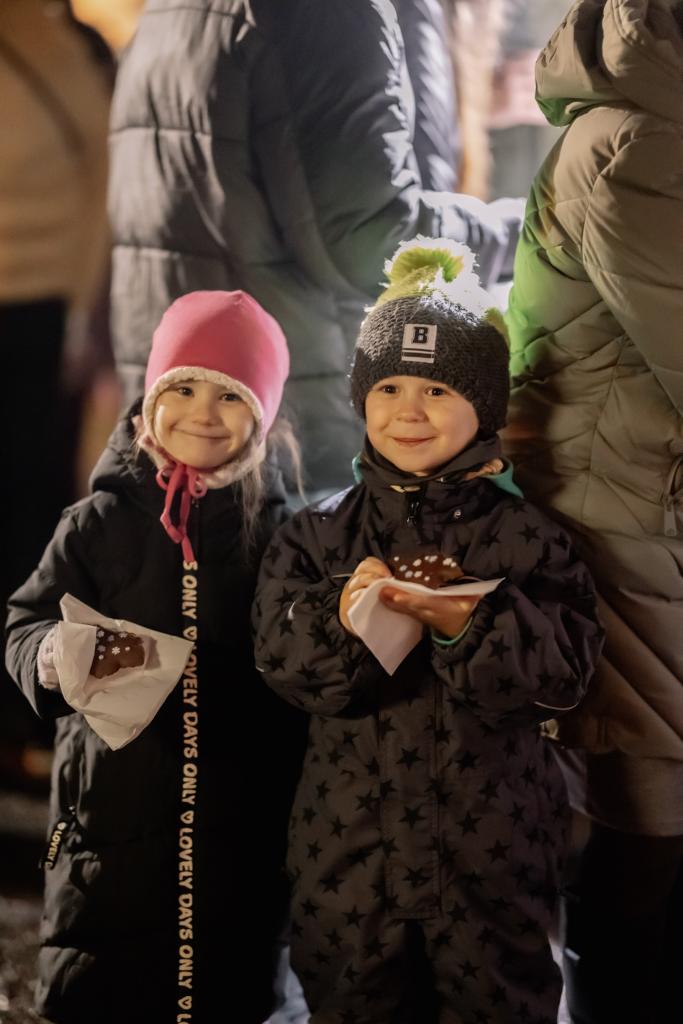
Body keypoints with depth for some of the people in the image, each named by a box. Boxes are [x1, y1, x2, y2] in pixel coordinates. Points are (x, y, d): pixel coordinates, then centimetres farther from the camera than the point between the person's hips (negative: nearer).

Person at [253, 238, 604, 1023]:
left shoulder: (523, 536, -2)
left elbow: (565, 670, -11)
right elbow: (280, 661, -6)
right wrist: (343, 615, -26)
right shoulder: (315, 535, 3)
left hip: (490, 851, -1)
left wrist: (468, 624, -26)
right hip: (351, 845, 2)